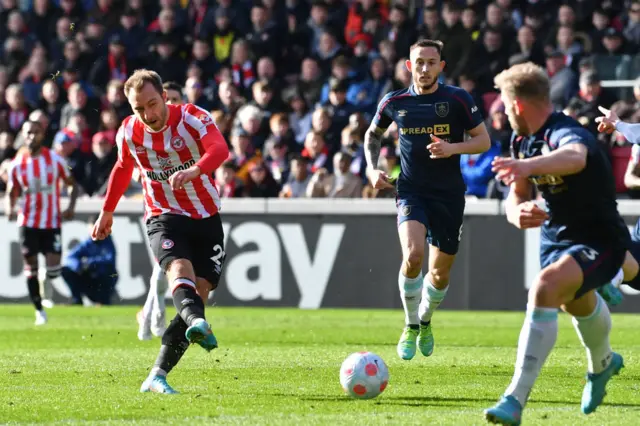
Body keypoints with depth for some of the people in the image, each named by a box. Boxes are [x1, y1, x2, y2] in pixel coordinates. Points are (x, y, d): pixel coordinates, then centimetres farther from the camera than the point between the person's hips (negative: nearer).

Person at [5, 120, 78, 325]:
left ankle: (47, 282, 27)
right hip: (28, 222, 1)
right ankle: (39, 311, 12)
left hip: (52, 222, -1)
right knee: (31, 267, -1)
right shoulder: (17, 164, 0)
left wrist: (71, 207, -8)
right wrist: (9, 208, -13)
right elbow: (11, 193, 9)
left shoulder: (55, 160, -4)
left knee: (53, 269, -10)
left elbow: (71, 184, 8)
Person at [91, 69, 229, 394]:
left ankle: (157, 377, -2)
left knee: (198, 291, -7)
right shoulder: (129, 132, -4)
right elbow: (122, 169, 18)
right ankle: (198, 324, -61)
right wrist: (107, 212, 26)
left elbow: (219, 149, -36)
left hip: (206, 218, 0)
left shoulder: (193, 118, -16)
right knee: (180, 268, -30)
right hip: (164, 217, 0)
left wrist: (195, 170, -57)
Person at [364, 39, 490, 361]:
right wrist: (372, 168, 5)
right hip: (411, 192, 0)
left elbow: (484, 140, -1)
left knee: (440, 272, 7)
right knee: (413, 255, -25)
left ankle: (425, 321, 39)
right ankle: (410, 326, -4)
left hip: (449, 196, 0)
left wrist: (453, 148, -19)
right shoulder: (394, 102, 1)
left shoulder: (458, 99, -5)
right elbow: (373, 134, 20)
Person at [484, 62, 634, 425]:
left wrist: (529, 165, -75)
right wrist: (519, 213, -25)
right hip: (555, 236, 10)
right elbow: (517, 197, 1)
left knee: (545, 289, -34)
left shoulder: (567, 133, -29)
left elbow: (575, 158, -55)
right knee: (577, 303, 35)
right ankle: (602, 363, 69)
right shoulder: (523, 141, -1)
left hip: (599, 241, -10)